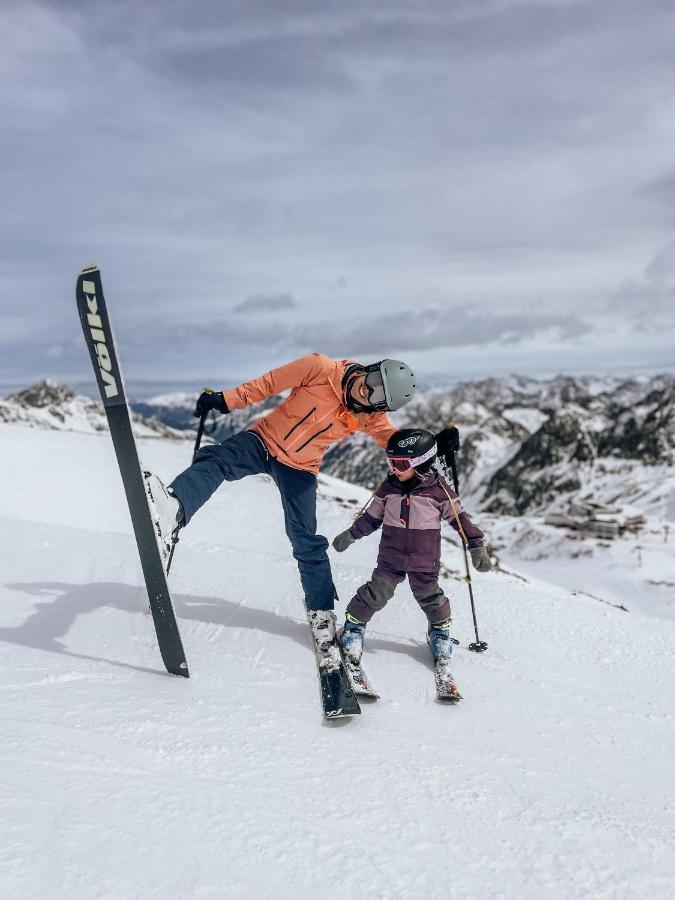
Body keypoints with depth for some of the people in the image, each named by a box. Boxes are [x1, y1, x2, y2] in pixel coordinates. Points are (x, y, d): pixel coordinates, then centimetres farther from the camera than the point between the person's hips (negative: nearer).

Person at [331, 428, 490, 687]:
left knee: (430, 597, 9)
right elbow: (372, 517, 10)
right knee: (376, 593, -6)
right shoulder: (389, 487, -2)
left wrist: (477, 546, -5)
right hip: (390, 558, 1)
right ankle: (354, 627, 12)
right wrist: (350, 535, 14)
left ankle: (440, 630, 35)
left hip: (424, 562, -1)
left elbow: (459, 517, -4)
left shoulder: (438, 490, -11)